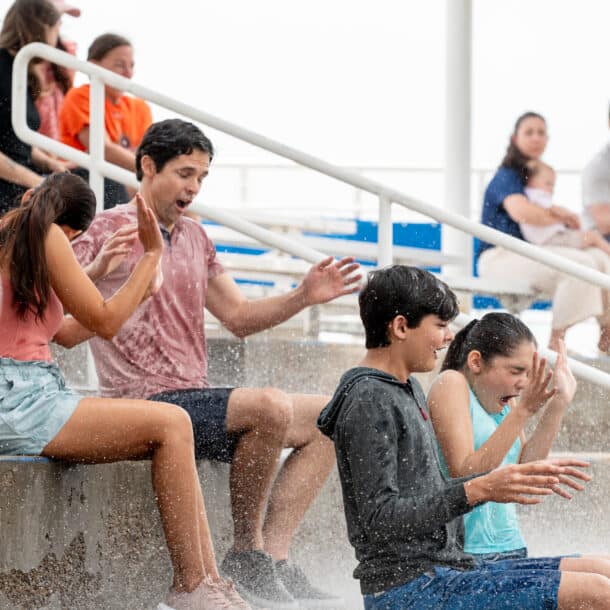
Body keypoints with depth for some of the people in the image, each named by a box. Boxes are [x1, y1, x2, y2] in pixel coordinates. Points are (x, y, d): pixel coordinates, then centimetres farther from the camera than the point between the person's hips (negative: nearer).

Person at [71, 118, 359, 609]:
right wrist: (96, 272, -33)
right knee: (271, 406, -31)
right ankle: (247, 553, -15)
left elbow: (239, 317, 20)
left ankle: (274, 558, -9)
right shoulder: (111, 229, -4)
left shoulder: (194, 238, 20)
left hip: (195, 399, 9)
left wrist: (303, 297, 4)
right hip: (148, 403, -9)